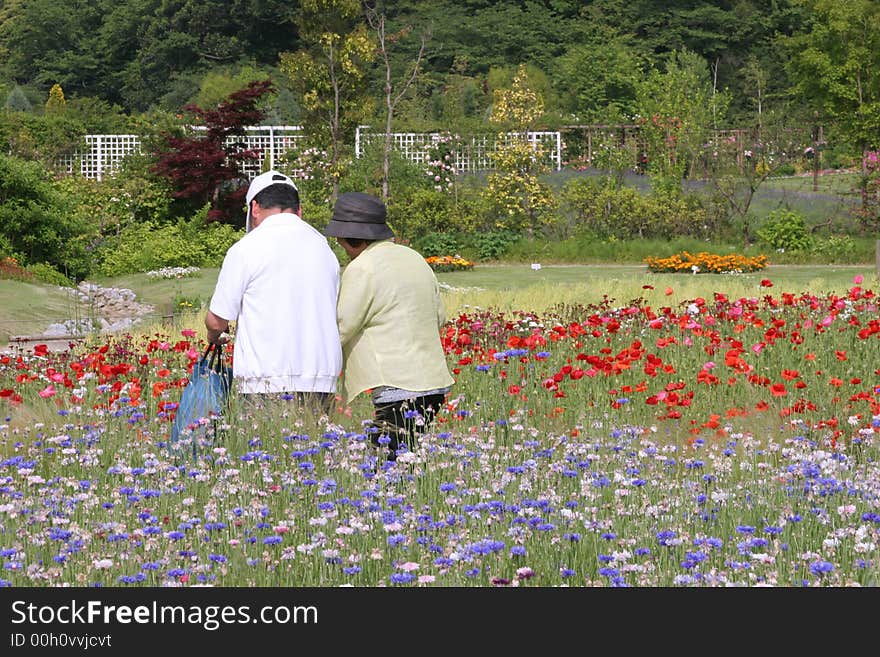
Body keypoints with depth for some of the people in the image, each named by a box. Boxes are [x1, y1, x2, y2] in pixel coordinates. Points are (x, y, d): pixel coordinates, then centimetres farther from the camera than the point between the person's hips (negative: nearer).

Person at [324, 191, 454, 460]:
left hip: (398, 389, -9)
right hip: (434, 382, 9)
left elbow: (340, 330, -7)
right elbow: (439, 316, 23)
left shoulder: (362, 269, -10)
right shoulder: (414, 259, 16)